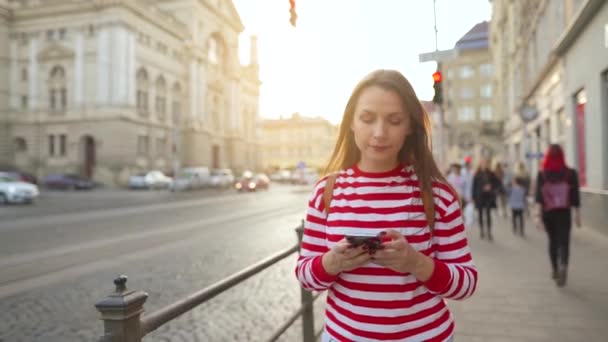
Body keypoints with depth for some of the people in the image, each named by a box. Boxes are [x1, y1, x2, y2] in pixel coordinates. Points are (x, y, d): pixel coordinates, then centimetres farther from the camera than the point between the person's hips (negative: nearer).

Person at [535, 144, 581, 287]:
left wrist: (538, 215, -10)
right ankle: (563, 267, -28)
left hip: (547, 213, 1)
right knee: (564, 241, -4)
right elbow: (575, 196, 0)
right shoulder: (571, 173, -2)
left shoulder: (542, 174, -3)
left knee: (552, 241, 18)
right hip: (564, 212, -1)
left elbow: (538, 196, -9)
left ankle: (555, 270, 29)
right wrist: (577, 215, 8)